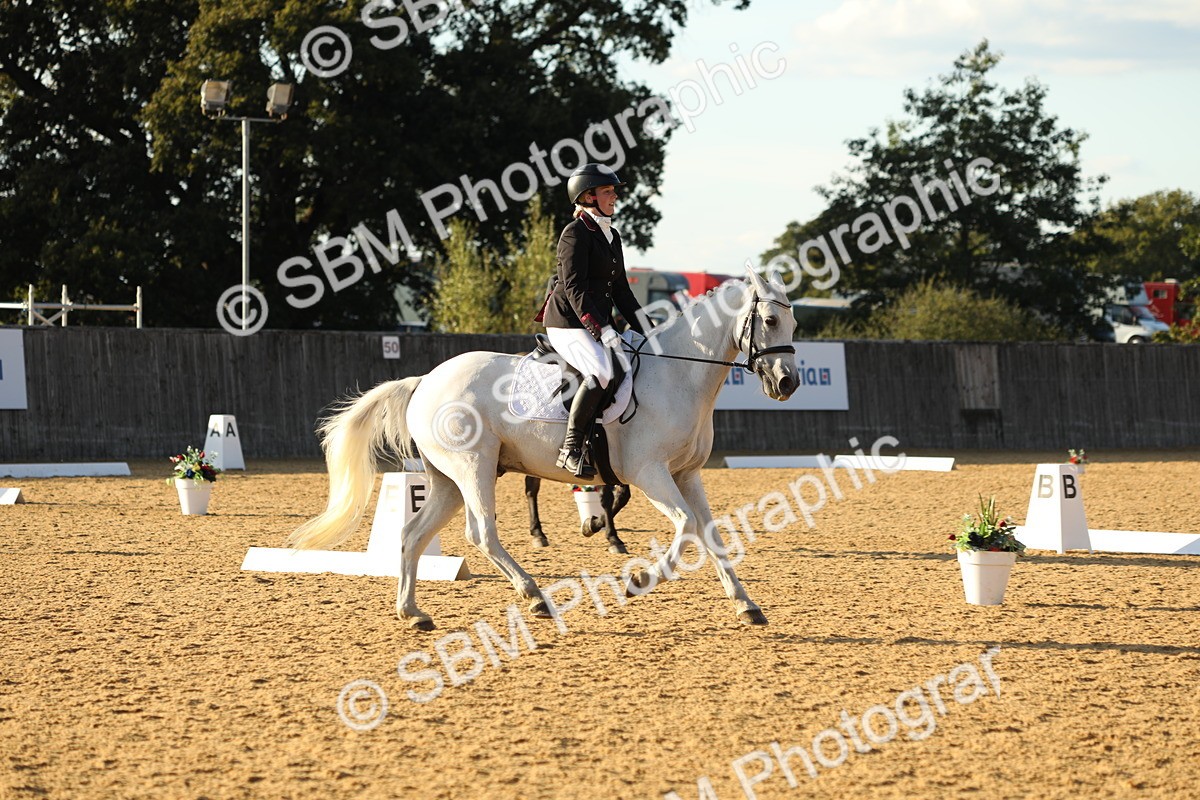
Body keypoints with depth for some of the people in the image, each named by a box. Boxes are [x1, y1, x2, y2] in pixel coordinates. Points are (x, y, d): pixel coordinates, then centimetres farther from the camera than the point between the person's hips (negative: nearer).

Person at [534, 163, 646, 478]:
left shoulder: (612, 236, 17)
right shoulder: (576, 233, -10)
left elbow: (620, 290, 21)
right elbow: (575, 289, -18)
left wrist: (643, 330, 12)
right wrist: (602, 330, -25)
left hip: (598, 324, 10)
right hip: (567, 322, -10)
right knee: (602, 372, -32)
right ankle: (571, 448, -28)